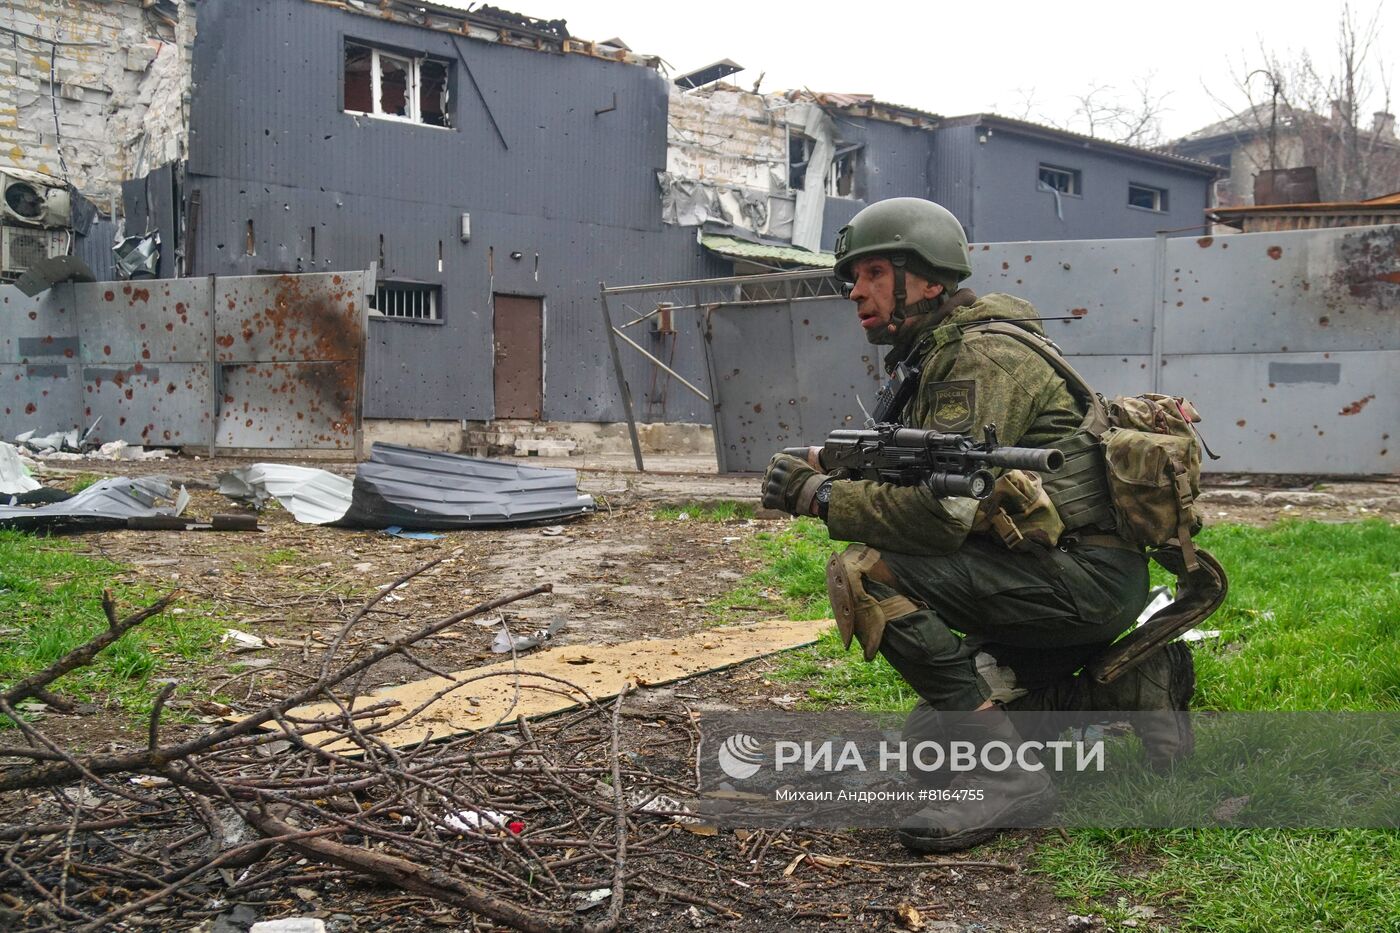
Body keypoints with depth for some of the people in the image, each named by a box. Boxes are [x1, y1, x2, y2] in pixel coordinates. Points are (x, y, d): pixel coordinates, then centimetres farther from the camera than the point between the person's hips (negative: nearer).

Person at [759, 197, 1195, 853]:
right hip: (1079, 583, 11)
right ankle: (1134, 690, 14)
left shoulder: (984, 355, -16)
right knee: (932, 736, 14)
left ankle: (1004, 775, -20)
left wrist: (821, 497, -16)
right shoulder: (940, 359, 17)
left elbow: (944, 510, -26)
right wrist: (834, 469, 0)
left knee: (864, 575, -23)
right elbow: (925, 489, 16)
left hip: (1085, 573, -11)